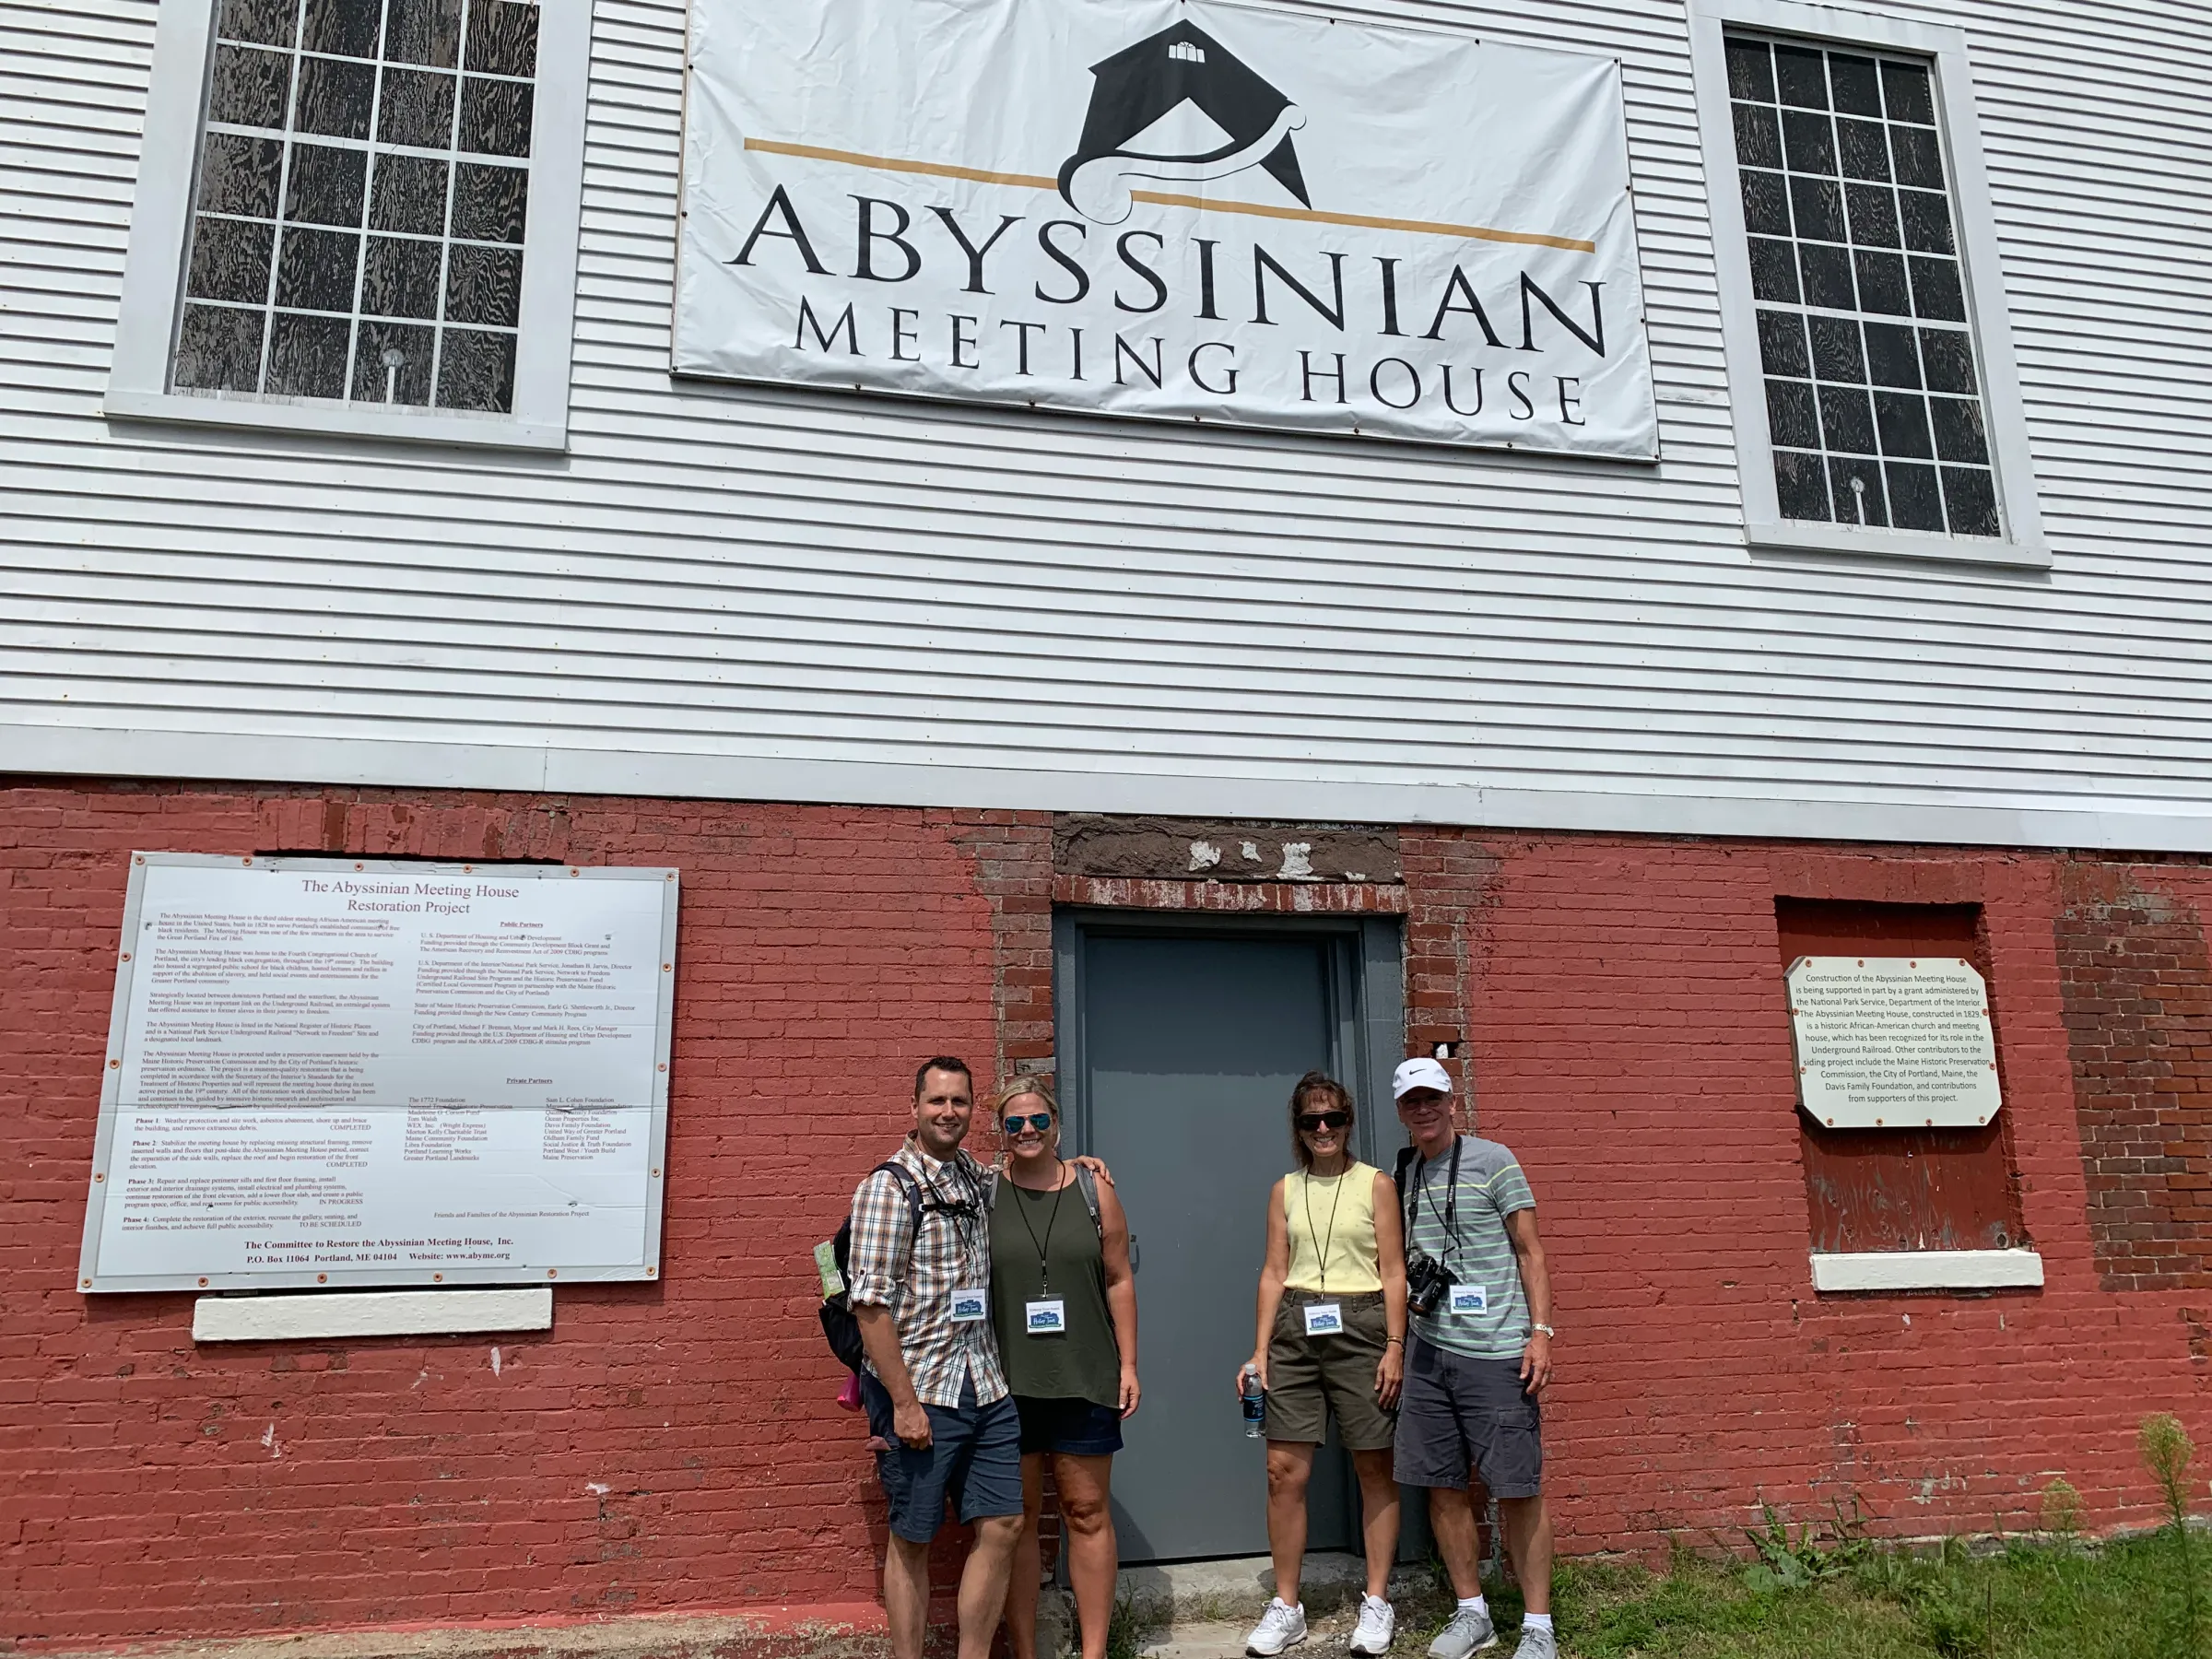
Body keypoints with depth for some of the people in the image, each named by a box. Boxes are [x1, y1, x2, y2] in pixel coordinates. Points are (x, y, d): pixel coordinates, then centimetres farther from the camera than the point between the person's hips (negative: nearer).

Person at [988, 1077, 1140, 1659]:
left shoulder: (1093, 1189, 3)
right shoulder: (981, 1193, 0)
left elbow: (1119, 1280, 6)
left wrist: (1128, 1365, 2)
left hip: (1083, 1380, 1)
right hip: (1006, 1382, 0)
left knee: (1088, 1513, 6)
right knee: (1016, 1518, 6)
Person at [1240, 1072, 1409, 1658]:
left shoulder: (1375, 1184, 2)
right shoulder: (1285, 1191, 11)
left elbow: (1394, 1272, 0)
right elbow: (1274, 1272, 10)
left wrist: (1395, 1345, -7)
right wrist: (1260, 1350, 4)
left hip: (1359, 1325, -2)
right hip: (1295, 1329, 3)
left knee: (1375, 1467, 4)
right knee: (1284, 1470, 0)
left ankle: (1377, 1602, 19)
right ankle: (1285, 1607, 12)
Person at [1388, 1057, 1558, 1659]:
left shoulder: (1492, 1160, -2)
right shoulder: (1401, 1175, 12)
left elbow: (1531, 1252, -2)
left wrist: (1540, 1331, -8)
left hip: (1497, 1350, -5)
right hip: (1429, 1351, 5)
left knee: (1518, 1488, -2)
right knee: (1442, 1486, 9)